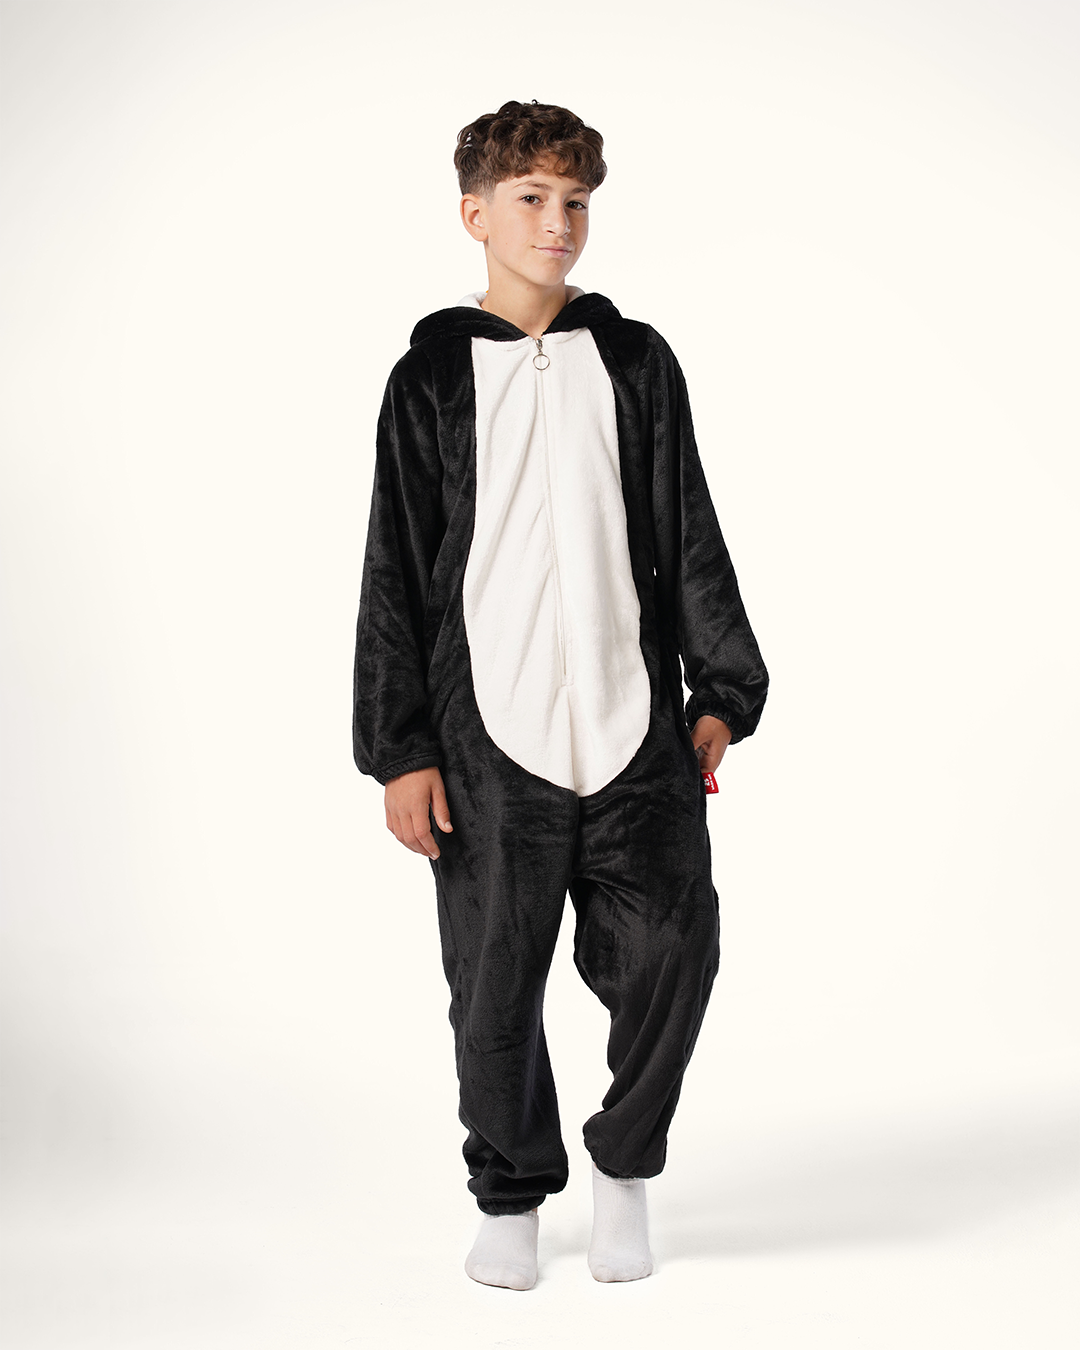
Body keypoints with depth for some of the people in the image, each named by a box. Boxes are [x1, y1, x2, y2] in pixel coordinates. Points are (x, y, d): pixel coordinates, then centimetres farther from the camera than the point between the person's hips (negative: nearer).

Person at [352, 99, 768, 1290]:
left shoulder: (634, 361, 11)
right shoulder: (431, 376, 5)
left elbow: (689, 540, 12)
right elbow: (396, 575, 3)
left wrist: (720, 695, 6)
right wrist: (399, 749, -2)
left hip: (634, 730, 2)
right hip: (490, 741, -1)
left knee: (669, 960, -1)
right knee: (495, 987, 3)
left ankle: (624, 1164, 25)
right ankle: (511, 1194, 26)